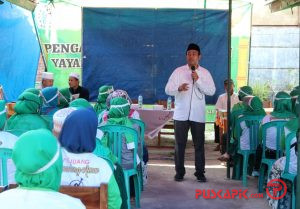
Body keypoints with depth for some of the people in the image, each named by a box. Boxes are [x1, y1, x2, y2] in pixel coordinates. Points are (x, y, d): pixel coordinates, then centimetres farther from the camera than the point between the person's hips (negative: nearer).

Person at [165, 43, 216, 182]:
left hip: (198, 115, 0)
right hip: (181, 114, 0)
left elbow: (211, 91, -6)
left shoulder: (205, 73, 4)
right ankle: (179, 172, 15)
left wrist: (198, 80, -15)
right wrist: (178, 88, -23)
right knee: (180, 144, 5)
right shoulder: (178, 71, 2)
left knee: (199, 144, 5)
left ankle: (200, 172, 14)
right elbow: (168, 90, -2)